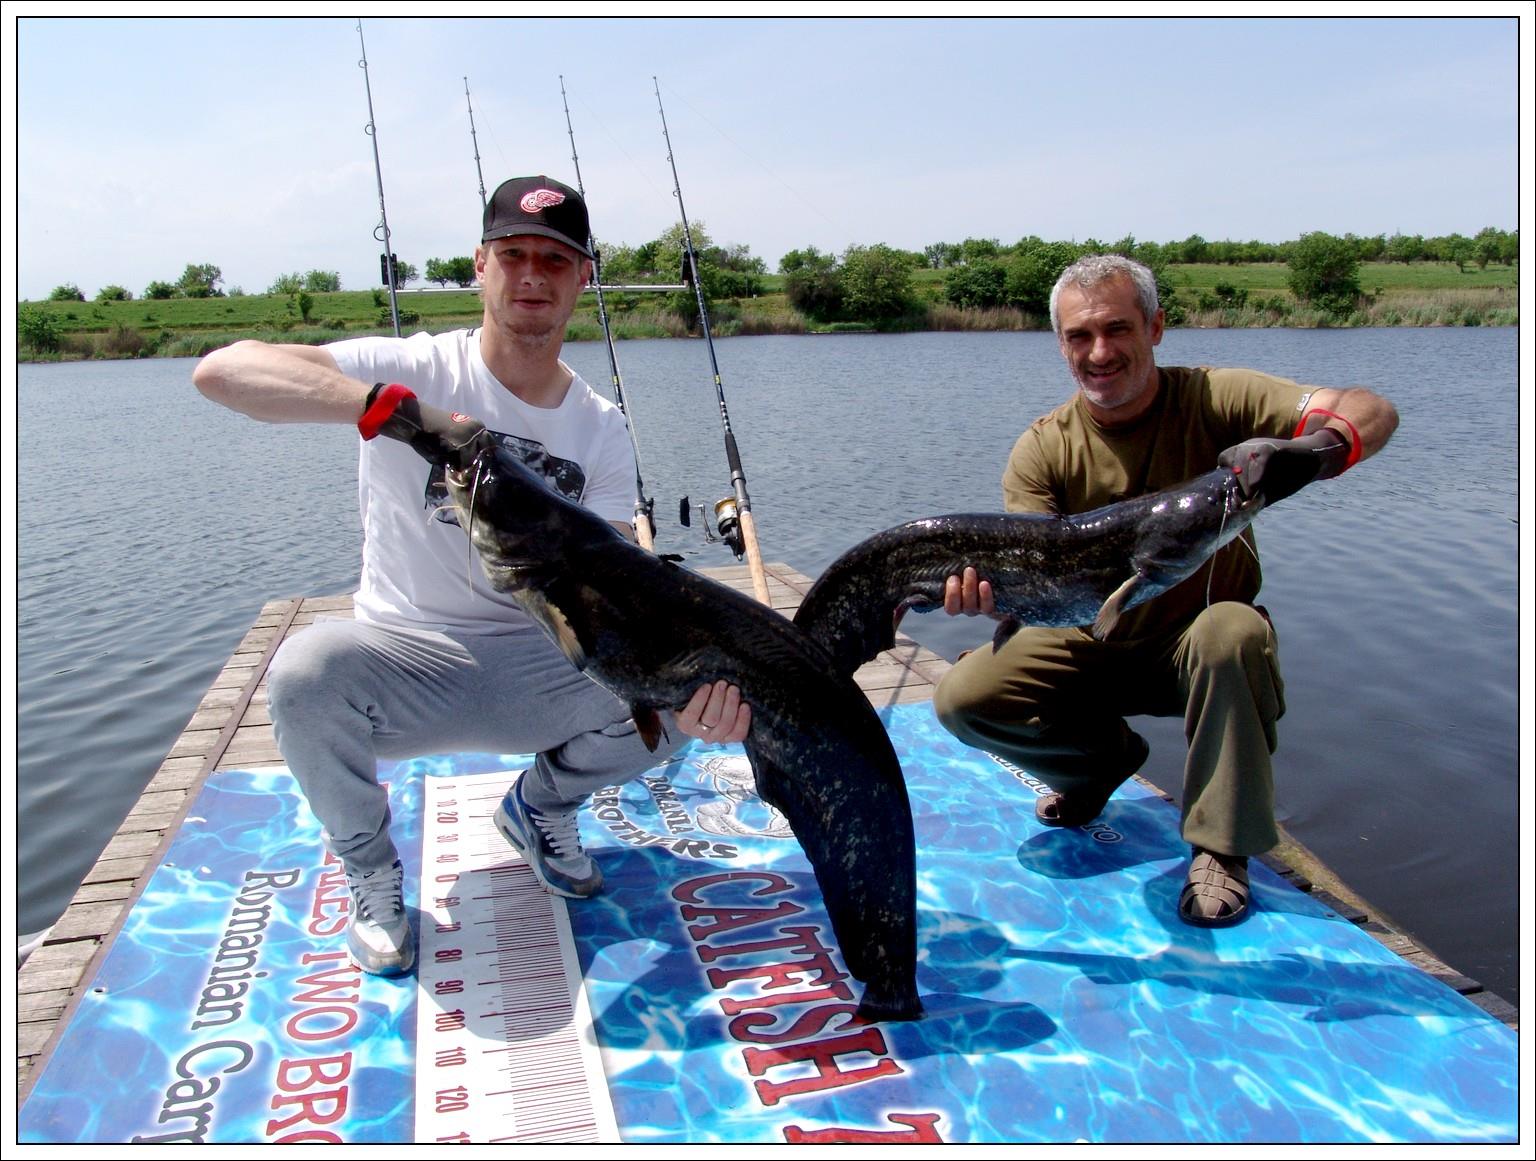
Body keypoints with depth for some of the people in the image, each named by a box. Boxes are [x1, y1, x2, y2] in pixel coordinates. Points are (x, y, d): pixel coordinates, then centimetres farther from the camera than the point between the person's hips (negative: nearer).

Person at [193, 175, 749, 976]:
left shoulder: (601, 431, 1)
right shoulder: (414, 369, -9)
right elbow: (220, 370, -24)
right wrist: (398, 409, -37)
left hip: (538, 666, 3)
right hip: (408, 660, -2)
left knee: (690, 690, -20)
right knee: (304, 671, -34)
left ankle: (541, 806, 12)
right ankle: (371, 875, -3)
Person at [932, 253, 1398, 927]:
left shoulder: (1213, 398, -16)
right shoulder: (1043, 449, -11)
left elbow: (1373, 412, -27)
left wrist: (1314, 447, -51)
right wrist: (987, 587, -47)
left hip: (1198, 645, -2)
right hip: (1093, 648, 2)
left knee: (1232, 631, -37)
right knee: (963, 697, -17)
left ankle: (1219, 849, -18)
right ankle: (1102, 758, 12)